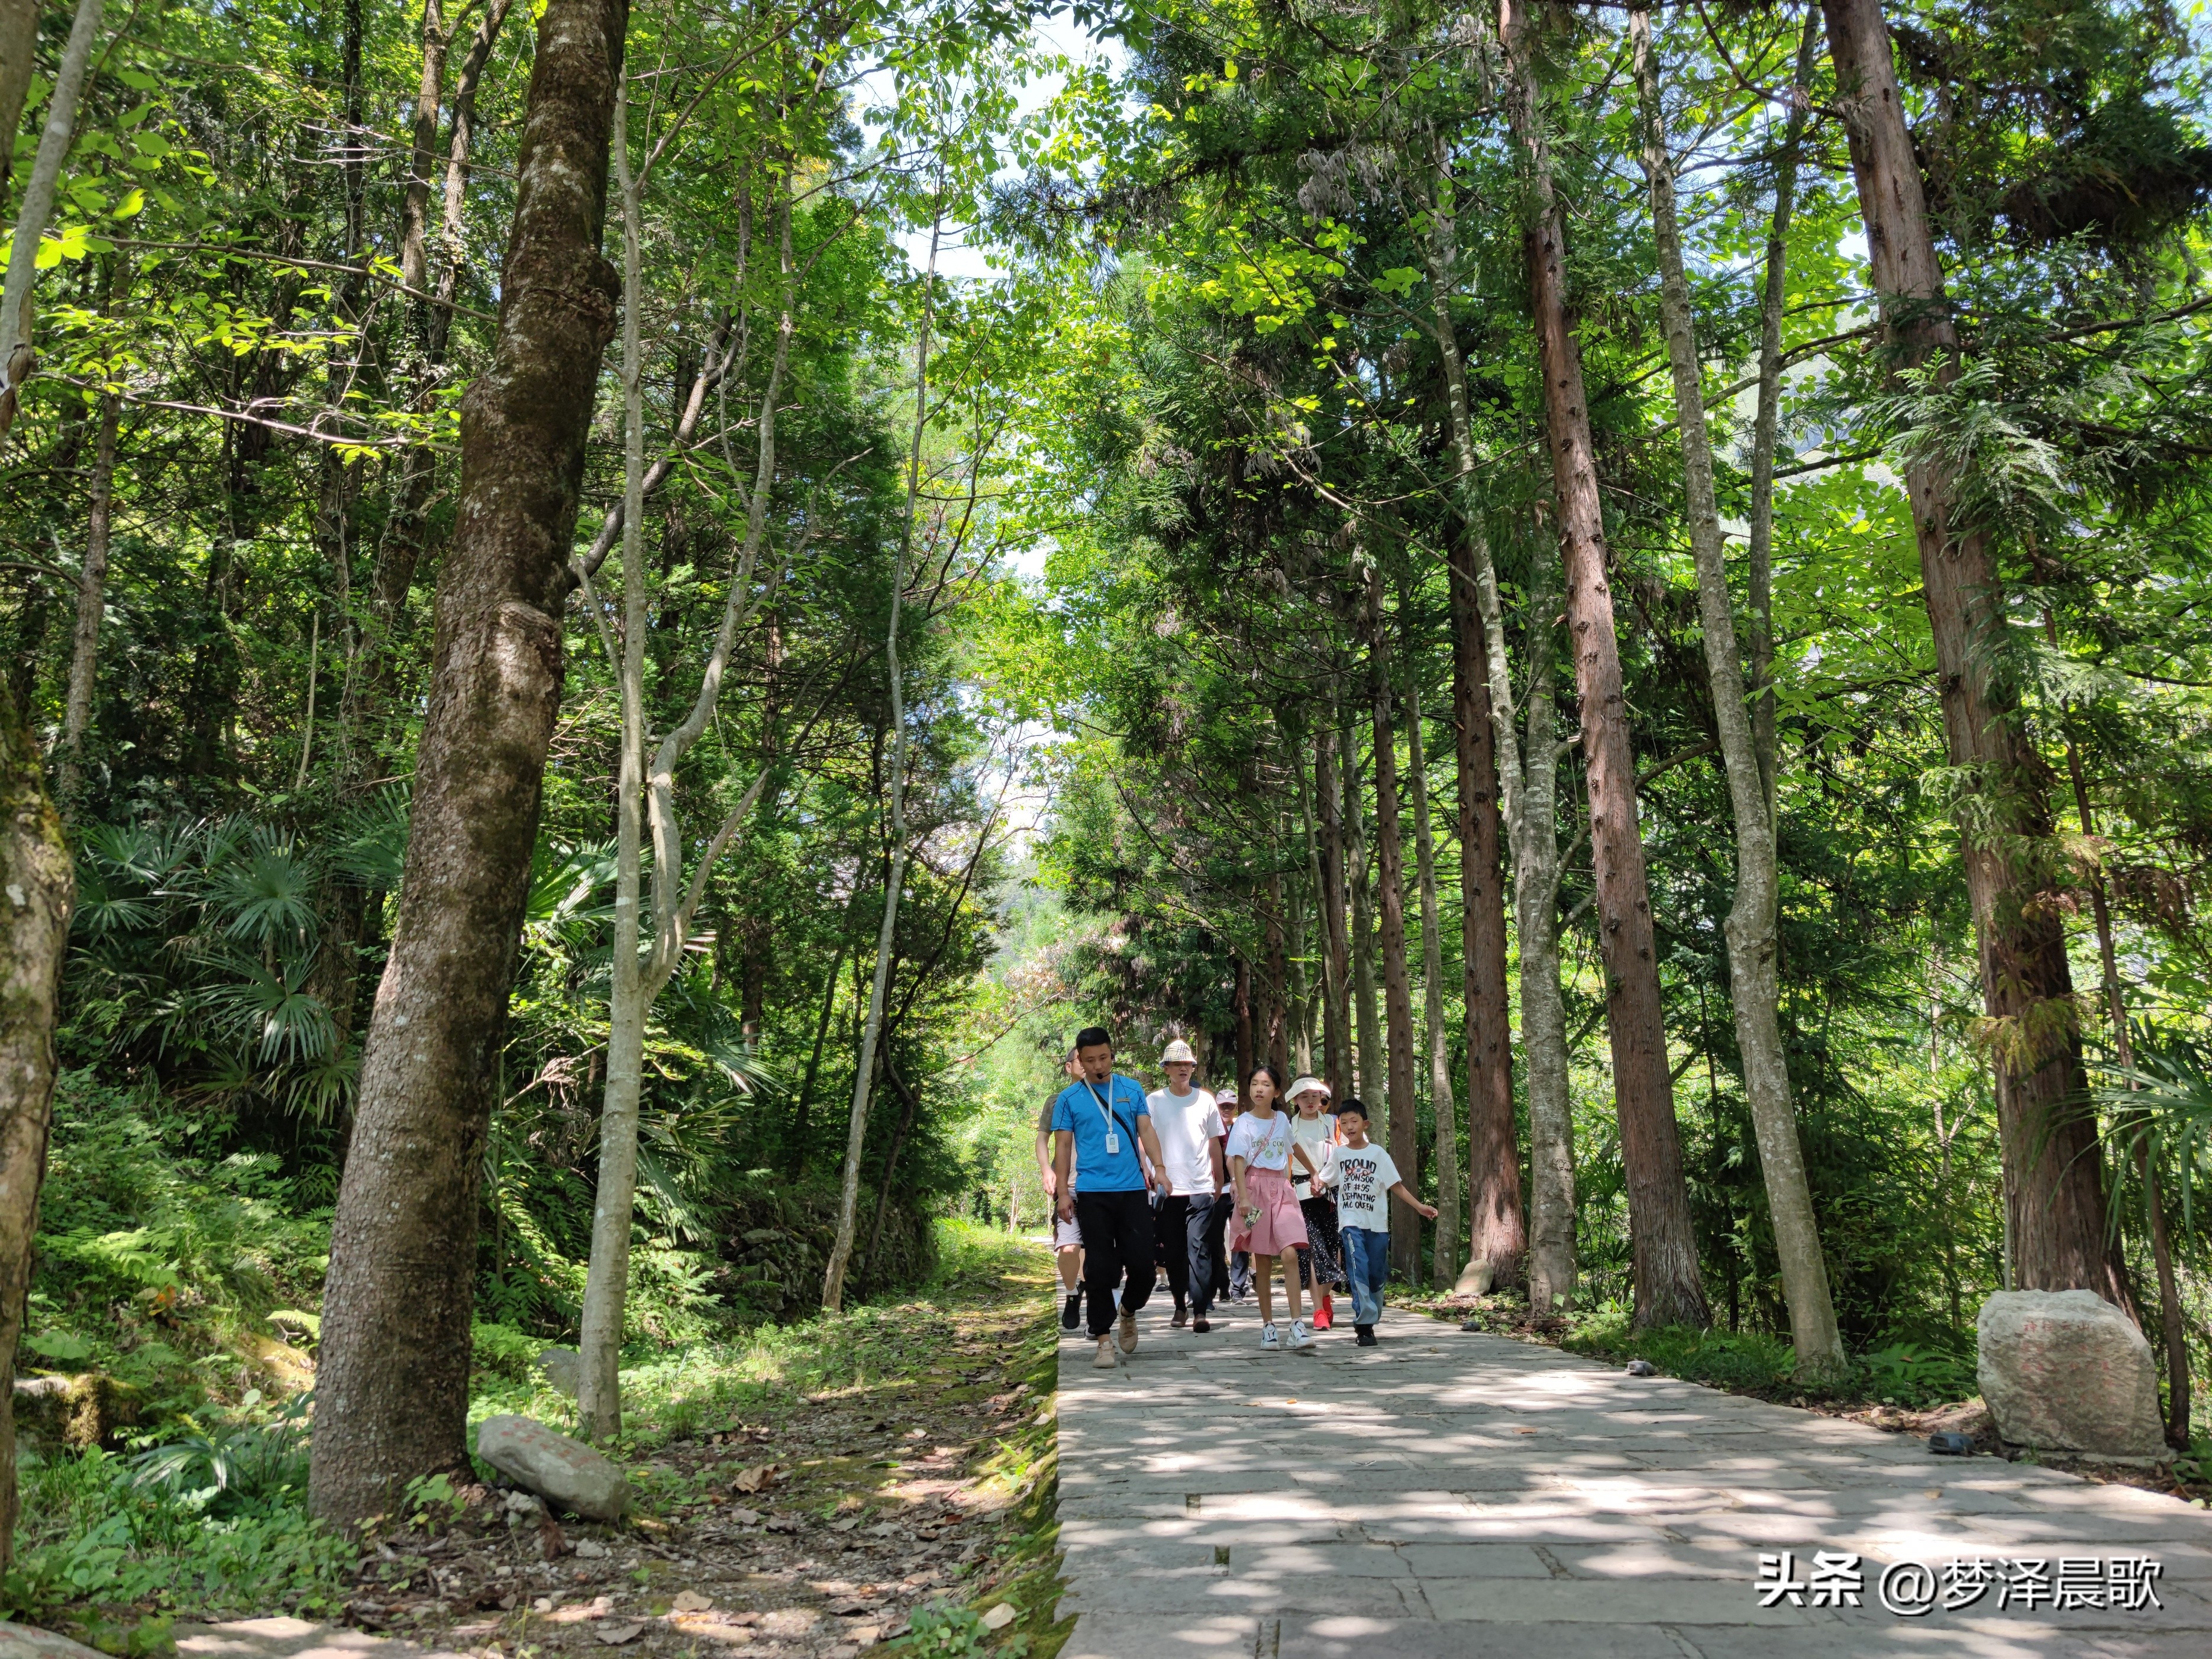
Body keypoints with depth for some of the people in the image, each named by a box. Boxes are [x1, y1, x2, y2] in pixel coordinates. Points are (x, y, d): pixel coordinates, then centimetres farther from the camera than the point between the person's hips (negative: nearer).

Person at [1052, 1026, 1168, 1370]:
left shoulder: (1132, 1089, 10)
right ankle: (1104, 1339, 9)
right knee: (1099, 1268, -1)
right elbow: (1063, 1147, 5)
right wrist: (1063, 1192, -2)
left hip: (1133, 1190, 1)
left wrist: (1159, 1166, -9)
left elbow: (1146, 1130, 6)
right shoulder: (1069, 1098, 5)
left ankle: (1129, 1312, 28)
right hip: (1093, 1194, -1)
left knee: (1142, 1264, -2)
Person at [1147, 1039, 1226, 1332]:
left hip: (1201, 1188, 0)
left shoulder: (1205, 1100, 8)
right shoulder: (1153, 1101, 4)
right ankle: (1181, 1305, 22)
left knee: (1200, 1250, -8)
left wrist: (1219, 1182, 14)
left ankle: (1200, 1311, -8)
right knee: (1173, 1252, 8)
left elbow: (1214, 1145, 14)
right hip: (1167, 1189, 0)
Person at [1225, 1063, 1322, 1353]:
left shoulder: (1282, 1120, 11)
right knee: (1262, 1261, 1)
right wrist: (1243, 1197, -22)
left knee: (1289, 1255, -14)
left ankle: (1297, 1325, -15)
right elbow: (1238, 1162, -9)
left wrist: (1314, 1172, 42)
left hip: (1281, 1190, 2)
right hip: (1256, 1189, -2)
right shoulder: (1244, 1123, 0)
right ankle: (1268, 1326, 10)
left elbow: (1294, 1147, 30)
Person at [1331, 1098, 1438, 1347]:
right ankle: (1364, 1323, -19)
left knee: (1377, 1273, 6)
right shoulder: (1338, 1154, 7)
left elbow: (1396, 1186, 4)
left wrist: (1419, 1206, -4)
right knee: (1358, 1268, -17)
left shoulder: (1378, 1154, 4)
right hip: (1351, 1222, -1)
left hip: (1377, 1223, 1)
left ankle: (1370, 1320, 25)